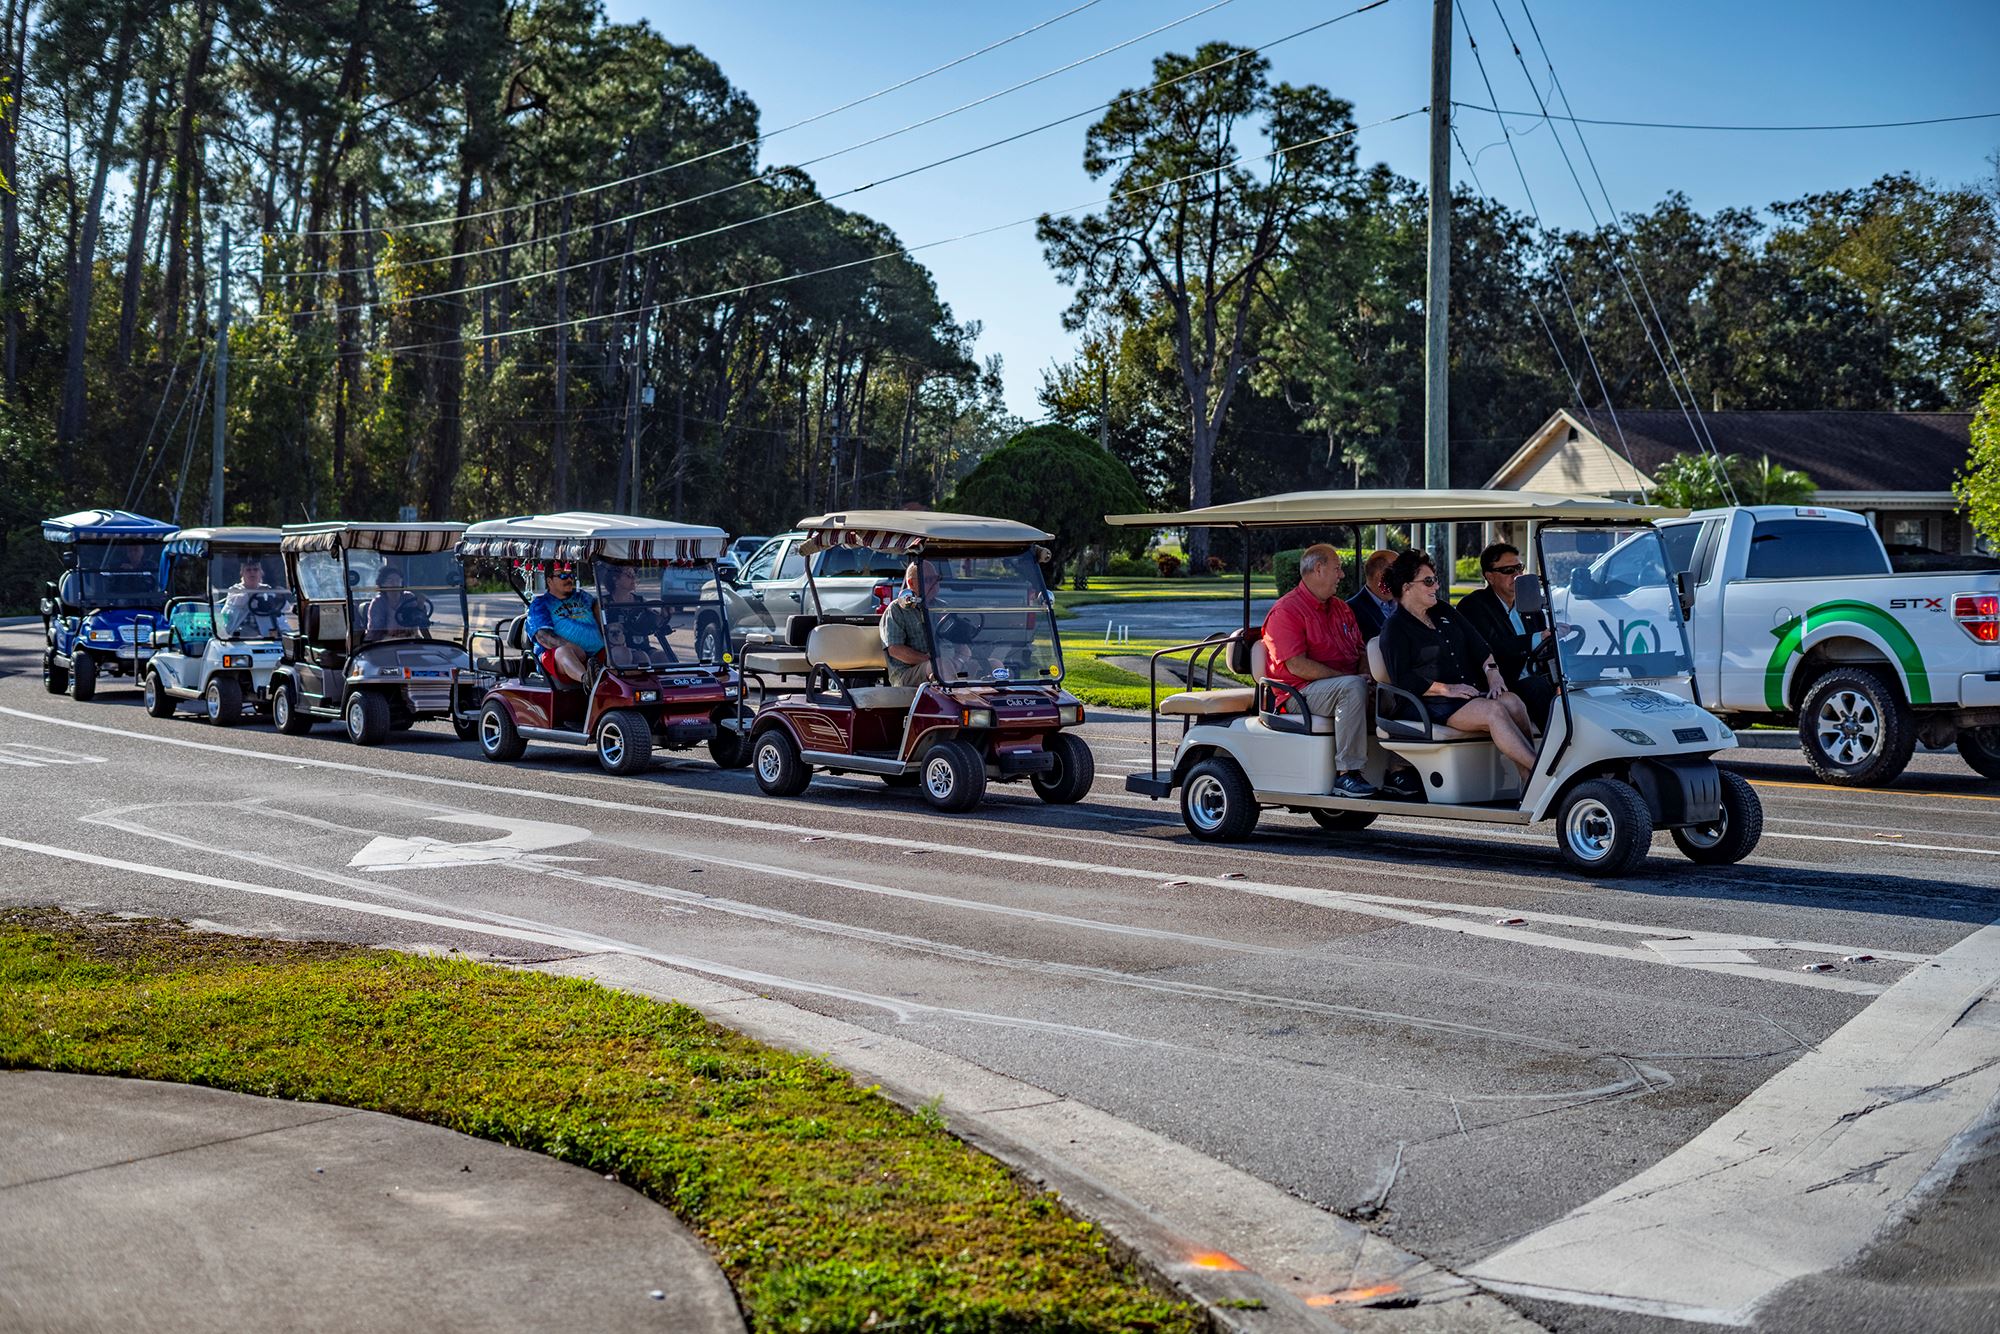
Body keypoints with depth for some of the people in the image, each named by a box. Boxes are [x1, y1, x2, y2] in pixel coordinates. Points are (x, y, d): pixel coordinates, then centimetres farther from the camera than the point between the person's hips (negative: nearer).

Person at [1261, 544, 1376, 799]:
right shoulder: (1287, 610, -8)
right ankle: (1345, 774, -33)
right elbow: (1297, 666, -17)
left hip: (1342, 684, 8)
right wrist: (1344, 676, -19)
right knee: (1353, 687, -34)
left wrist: (1369, 673, -3)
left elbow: (1361, 651, 21)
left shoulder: (1341, 608, 19)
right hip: (1300, 692, -8)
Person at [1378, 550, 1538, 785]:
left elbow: (1479, 646, 17)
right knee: (1494, 711, -31)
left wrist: (1493, 675, -1)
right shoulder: (1395, 630, -2)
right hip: (1435, 704, -6)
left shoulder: (1444, 611, 20)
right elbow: (1402, 680, -12)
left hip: (1472, 692, 6)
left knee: (1513, 702, -24)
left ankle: (1528, 778, -32)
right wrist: (1446, 689, -16)